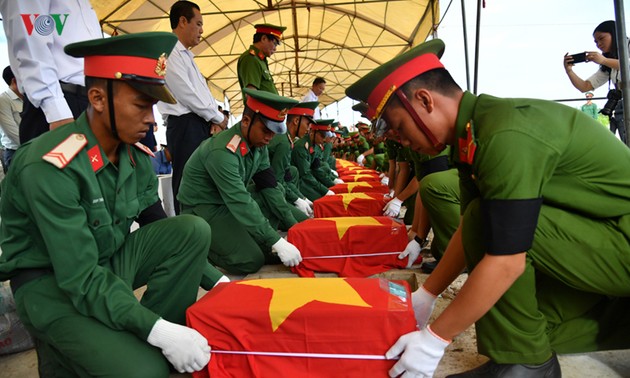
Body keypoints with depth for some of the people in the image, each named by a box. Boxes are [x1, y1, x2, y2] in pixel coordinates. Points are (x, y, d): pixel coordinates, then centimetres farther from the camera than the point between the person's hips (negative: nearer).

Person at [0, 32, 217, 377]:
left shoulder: (136, 156, -4)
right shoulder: (49, 168, -27)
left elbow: (160, 227, 3)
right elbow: (81, 279, -29)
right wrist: (159, 331, -34)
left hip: (109, 261, 7)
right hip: (51, 282, -7)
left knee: (193, 230, -15)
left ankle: (141, 342, -6)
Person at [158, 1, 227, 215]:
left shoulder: (185, 55, 23)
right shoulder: (170, 53, -8)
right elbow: (187, 94, -15)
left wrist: (216, 115, 3)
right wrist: (217, 117, -5)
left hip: (200, 125, 10)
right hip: (185, 126, -9)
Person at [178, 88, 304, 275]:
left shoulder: (259, 145, -4)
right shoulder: (223, 151, -30)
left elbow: (268, 186, -1)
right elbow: (240, 202, -33)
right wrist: (277, 242, -34)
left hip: (231, 203, 8)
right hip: (202, 207, -8)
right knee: (251, 260, -19)